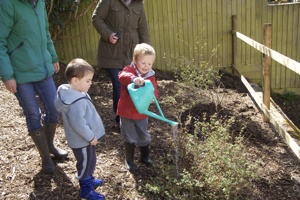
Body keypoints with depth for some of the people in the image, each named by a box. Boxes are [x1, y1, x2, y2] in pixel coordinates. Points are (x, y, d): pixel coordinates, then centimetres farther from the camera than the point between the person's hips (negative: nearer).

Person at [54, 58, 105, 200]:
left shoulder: (71, 92, -1)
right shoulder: (77, 103, -34)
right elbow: (78, 124, -31)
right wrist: (90, 137, -17)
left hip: (85, 137, 10)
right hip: (82, 141, -10)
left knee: (89, 160, 27)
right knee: (86, 162, 8)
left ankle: (88, 179, 48)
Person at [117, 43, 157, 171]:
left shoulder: (151, 78, -1)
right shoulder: (129, 70, -12)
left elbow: (154, 92, -5)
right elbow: (122, 76, -35)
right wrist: (133, 78, -55)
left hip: (141, 113, 3)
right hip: (126, 112, -3)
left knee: (144, 137, 18)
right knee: (129, 138, 10)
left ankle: (145, 156, 43)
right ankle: (129, 161, 30)